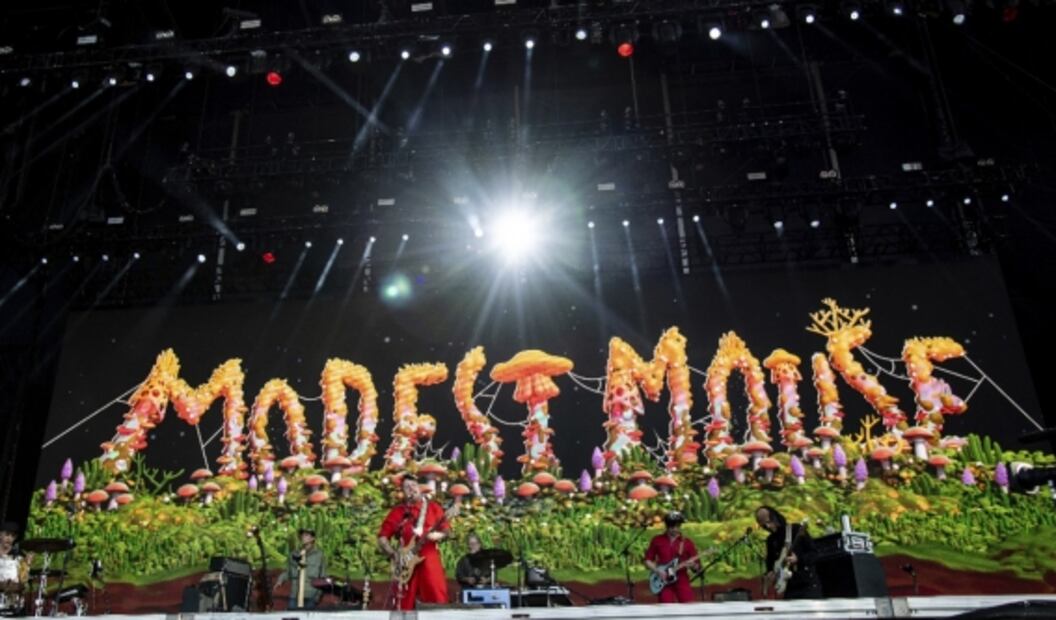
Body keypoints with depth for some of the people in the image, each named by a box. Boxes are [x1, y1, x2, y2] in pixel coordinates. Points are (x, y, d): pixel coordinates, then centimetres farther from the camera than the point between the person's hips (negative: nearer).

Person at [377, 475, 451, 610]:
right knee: (404, 603, 2)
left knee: (437, 599, -8)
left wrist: (435, 535, -15)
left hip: (429, 559, -1)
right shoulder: (397, 512, 10)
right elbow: (382, 537, 7)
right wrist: (394, 554, -6)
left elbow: (446, 530, 5)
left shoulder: (433, 508, 9)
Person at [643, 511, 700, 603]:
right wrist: (657, 570, -8)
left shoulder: (687, 543, 5)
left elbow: (697, 566, 6)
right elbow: (648, 560, 9)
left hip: (682, 580, 0)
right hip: (664, 582, 0)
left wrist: (692, 565, -17)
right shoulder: (657, 540, 5)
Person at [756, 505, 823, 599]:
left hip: (808, 584, -5)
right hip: (790, 588, 5)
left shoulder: (796, 530, -3)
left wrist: (798, 559, -22)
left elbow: (814, 553, -7)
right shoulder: (771, 540, 12)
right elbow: (770, 563, 18)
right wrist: (770, 574, -2)